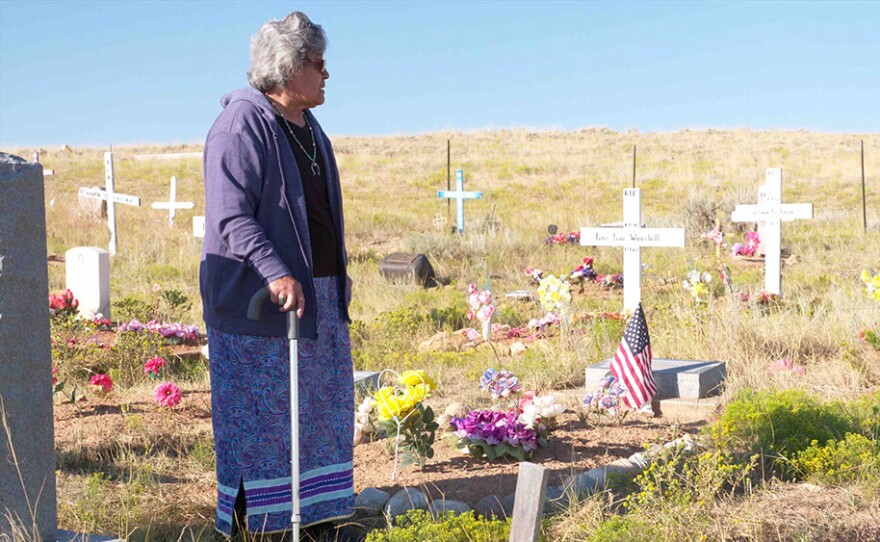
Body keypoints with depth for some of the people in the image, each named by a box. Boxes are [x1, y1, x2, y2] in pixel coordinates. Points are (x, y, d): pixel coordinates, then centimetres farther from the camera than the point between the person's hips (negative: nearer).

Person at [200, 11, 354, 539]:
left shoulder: (308, 126, 14)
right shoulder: (242, 125, -15)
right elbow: (230, 217, -22)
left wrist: (339, 274, 23)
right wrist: (275, 274, -30)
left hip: (320, 295, 9)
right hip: (258, 302, -9)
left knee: (323, 410, 15)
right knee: (257, 417, -3)